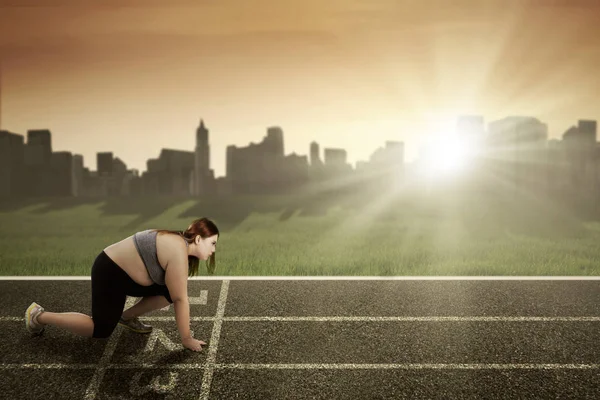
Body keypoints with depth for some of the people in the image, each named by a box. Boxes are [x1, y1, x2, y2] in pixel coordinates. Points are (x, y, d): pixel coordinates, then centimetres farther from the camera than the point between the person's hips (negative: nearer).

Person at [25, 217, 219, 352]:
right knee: (101, 330, -7)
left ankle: (128, 316, 15)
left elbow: (178, 294, 9)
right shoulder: (178, 252, -28)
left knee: (170, 291, 0)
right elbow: (181, 300, -26)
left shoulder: (180, 243, 2)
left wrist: (184, 326, 10)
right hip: (110, 272, -9)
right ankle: (39, 315, 7)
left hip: (128, 274, 9)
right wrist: (186, 339, -19)